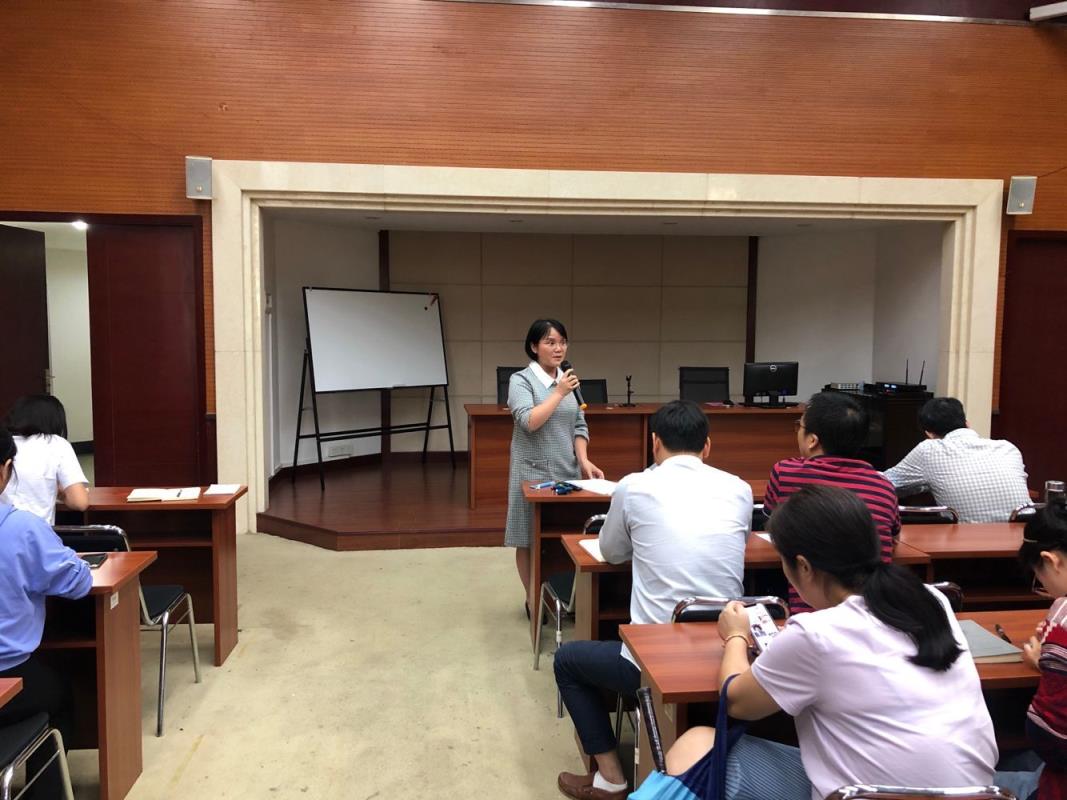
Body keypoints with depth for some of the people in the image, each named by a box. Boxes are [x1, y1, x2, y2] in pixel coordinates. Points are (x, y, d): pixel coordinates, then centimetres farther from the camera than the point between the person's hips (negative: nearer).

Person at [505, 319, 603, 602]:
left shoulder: (568, 379, 10)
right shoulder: (521, 380, -7)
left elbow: (579, 425, 11)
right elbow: (529, 421, -21)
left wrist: (583, 460, -3)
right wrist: (560, 393, -17)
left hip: (568, 471, 5)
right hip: (534, 472, -5)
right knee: (530, 540, 4)